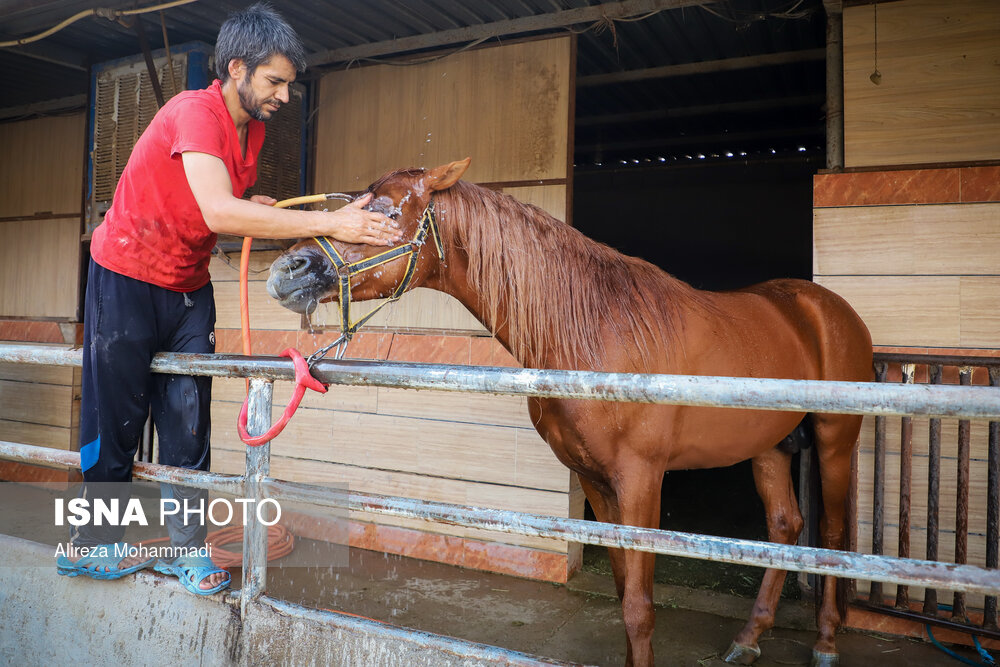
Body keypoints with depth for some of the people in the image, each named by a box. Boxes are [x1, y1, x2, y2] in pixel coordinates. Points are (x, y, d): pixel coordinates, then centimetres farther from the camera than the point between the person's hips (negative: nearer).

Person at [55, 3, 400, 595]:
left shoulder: (254, 129, 3)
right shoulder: (195, 113, -23)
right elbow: (220, 213, -38)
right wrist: (330, 223, -41)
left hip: (189, 289, 7)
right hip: (126, 282, -6)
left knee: (188, 422, 4)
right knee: (116, 418, 4)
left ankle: (187, 546, 14)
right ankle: (90, 544, 22)